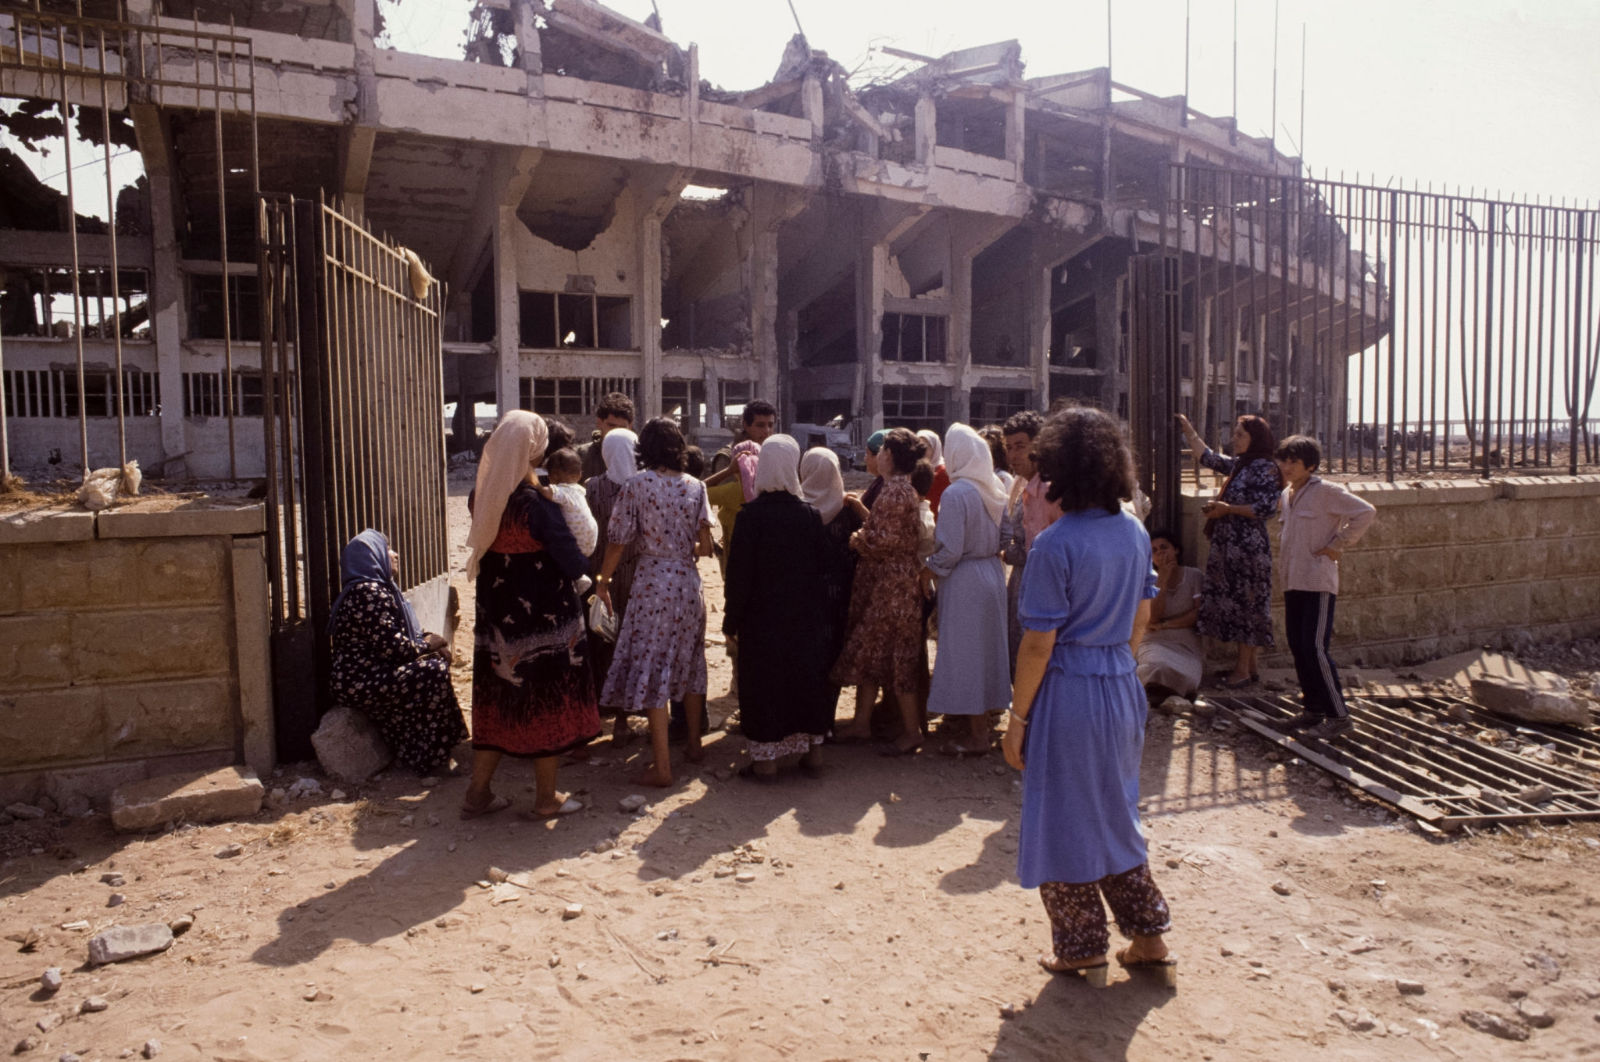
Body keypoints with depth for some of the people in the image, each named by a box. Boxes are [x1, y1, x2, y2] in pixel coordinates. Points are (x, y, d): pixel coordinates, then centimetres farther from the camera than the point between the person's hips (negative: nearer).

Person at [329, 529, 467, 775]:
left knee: (437, 660, 7)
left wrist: (430, 640, -1)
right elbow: (389, 645, -23)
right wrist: (426, 645, -7)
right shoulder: (369, 592, -17)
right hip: (361, 683, -11)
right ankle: (431, 757, -9)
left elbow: (406, 631, 18)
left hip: (360, 679, 11)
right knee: (434, 672, -18)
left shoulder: (380, 588, 16)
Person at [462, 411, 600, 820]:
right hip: (545, 620, -6)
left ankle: (478, 792, 25)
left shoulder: (480, 497, -2)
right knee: (546, 702, 7)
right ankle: (546, 797, 17)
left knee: (498, 699, 17)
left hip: (496, 617, 6)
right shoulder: (539, 505, -21)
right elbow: (573, 564, -17)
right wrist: (589, 563, 3)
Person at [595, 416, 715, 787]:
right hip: (688, 582, 4)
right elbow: (705, 546, 0)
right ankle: (693, 744, 31)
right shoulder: (696, 487, 3)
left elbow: (619, 540, -6)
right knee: (689, 663, 19)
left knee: (651, 670, -2)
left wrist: (603, 580, 8)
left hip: (653, 583, -4)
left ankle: (662, 766, -3)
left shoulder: (636, 485, -7)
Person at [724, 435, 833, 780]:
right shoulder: (810, 514, -4)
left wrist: (731, 618, -2)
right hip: (806, 616, 3)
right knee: (806, 674, 14)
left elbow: (739, 572, -12)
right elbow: (823, 568, 3)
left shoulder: (752, 514, -14)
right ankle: (812, 751, 21)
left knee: (764, 678, 6)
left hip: (763, 615, -3)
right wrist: (820, 613, 13)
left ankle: (766, 758, 10)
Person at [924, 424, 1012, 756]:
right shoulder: (995, 489, 4)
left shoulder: (955, 494, -19)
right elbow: (1003, 538, 8)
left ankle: (977, 737, 8)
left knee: (964, 652, 1)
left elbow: (950, 549, -21)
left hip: (964, 580, -8)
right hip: (993, 575, 8)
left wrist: (928, 568, -6)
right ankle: (983, 722, 28)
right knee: (987, 648, 16)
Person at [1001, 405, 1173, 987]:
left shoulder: (1055, 544, -19)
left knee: (1063, 820, 10)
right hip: (1122, 686, 7)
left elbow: (1039, 644, -17)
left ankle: (1082, 949, 23)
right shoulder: (1134, 533, 3)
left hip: (1068, 691, -7)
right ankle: (1148, 938, 29)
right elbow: (1141, 619, 12)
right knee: (1114, 813, 22)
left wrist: (1018, 717, -10)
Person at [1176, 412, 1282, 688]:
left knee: (1246, 604, -3)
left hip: (1248, 547, -9)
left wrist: (1227, 508, -18)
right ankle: (1248, 665, 19)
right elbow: (1208, 457, 26)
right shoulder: (1238, 465, 14)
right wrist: (1188, 430, 25)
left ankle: (1243, 671, 3)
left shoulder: (1265, 467, -11)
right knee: (1235, 603, 11)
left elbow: (1266, 507, -18)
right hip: (1229, 545, 9)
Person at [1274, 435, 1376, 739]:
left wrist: (1337, 546, -13)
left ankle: (1338, 715, -2)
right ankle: (1314, 709, 20)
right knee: (1297, 648, 10)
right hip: (1293, 581, 8)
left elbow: (1366, 512, -16)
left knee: (1314, 648, -11)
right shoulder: (1287, 494, 13)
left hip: (1318, 580, -8)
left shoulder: (1326, 491, -11)